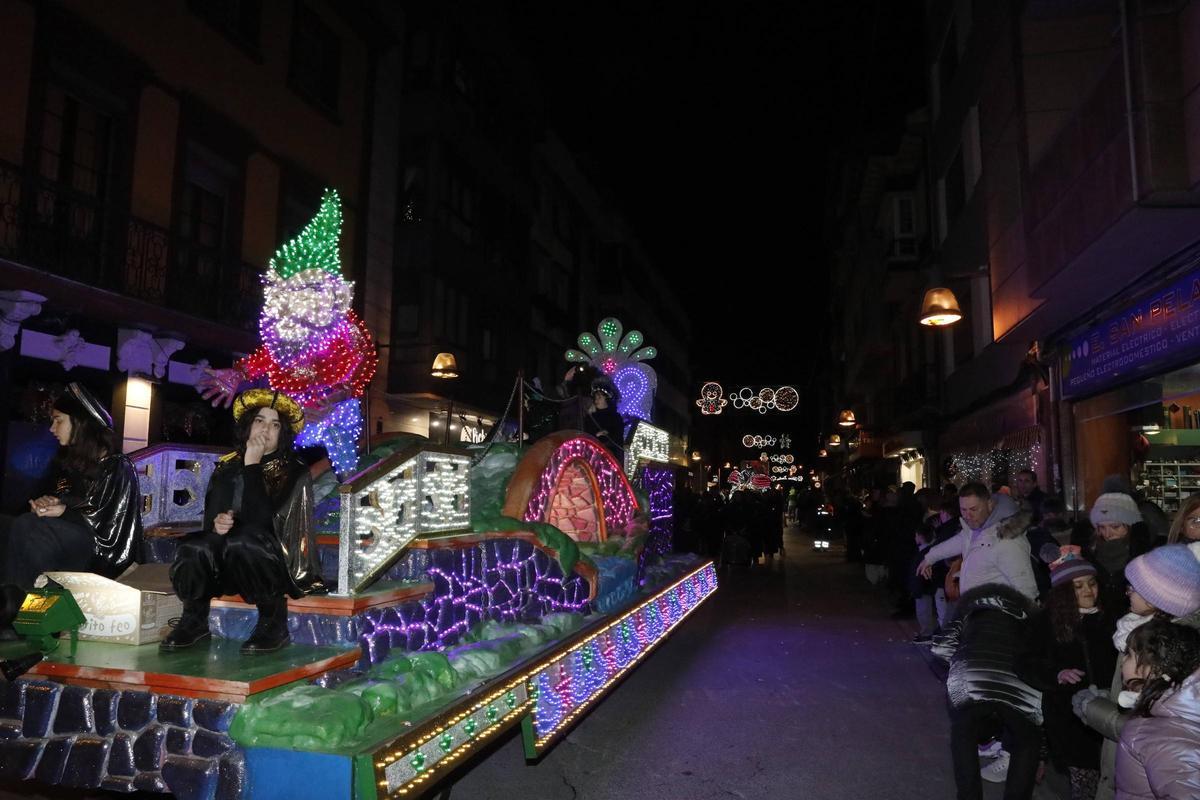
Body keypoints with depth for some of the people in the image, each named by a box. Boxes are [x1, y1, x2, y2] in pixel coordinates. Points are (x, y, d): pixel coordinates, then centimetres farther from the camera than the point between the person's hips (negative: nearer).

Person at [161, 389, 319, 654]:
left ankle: (273, 622, -18)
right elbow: (210, 517, 4)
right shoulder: (227, 467, 8)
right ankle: (195, 620, -1)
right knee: (194, 548, -28)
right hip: (231, 564, 4)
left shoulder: (294, 472, -7)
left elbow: (261, 520, -21)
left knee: (240, 543, -36)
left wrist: (252, 464, -20)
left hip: (283, 563, -4)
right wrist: (217, 524, -20)